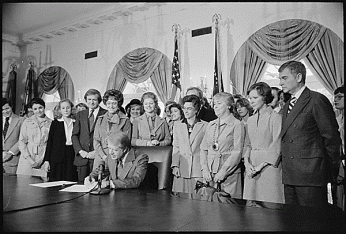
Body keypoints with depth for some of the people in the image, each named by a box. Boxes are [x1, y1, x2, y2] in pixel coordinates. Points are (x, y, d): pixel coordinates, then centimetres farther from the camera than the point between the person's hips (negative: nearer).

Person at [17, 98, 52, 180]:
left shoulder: (50, 123, 5)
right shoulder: (27, 122, 7)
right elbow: (21, 142, 4)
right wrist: (29, 159, -7)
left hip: (44, 158, -1)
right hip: (28, 158, 1)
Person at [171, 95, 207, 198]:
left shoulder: (205, 126, 3)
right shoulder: (177, 125, 14)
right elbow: (175, 147, 12)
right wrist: (175, 165, 3)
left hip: (198, 169, -2)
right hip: (181, 170, 3)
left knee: (198, 199, -3)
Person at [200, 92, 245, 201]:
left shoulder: (237, 124, -3)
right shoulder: (210, 125, 13)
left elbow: (237, 152, -9)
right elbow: (203, 148, 10)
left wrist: (223, 171, -15)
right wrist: (204, 169, -3)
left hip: (229, 174, -4)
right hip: (209, 174, 5)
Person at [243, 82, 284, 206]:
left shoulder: (275, 117, -5)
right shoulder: (250, 120, 16)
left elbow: (276, 146, -10)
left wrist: (260, 166, -14)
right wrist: (247, 162, -1)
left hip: (269, 166, -5)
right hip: (251, 167, 6)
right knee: (250, 205, 5)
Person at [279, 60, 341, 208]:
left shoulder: (317, 100, -8)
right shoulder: (287, 106, 18)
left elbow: (331, 137, -8)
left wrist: (331, 171, -2)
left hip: (310, 175, -8)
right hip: (289, 177, 8)